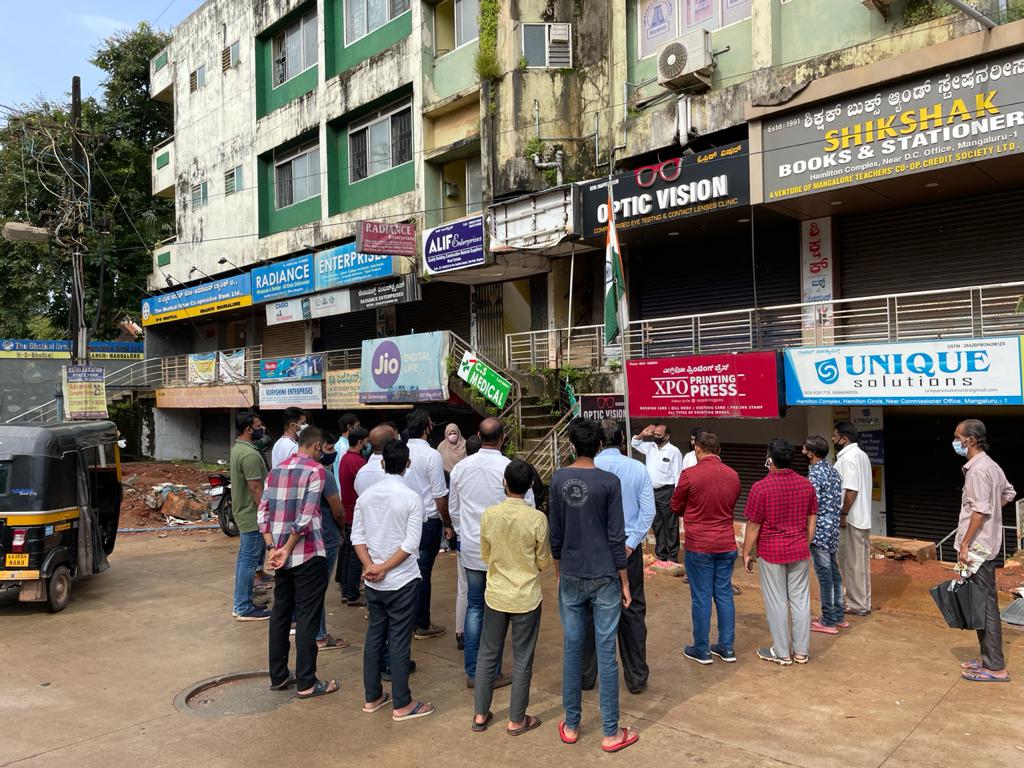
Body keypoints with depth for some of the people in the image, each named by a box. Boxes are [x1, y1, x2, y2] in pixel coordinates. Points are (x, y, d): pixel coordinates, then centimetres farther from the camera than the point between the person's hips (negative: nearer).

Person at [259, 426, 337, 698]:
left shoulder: (276, 470, 10)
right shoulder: (316, 470, -11)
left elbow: (263, 512, 4)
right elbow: (306, 516, -18)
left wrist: (273, 548, -2)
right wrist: (287, 550, -12)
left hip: (281, 555, 7)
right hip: (308, 555, -7)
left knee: (280, 613, 16)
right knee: (308, 617, 2)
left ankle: (278, 676, 26)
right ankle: (306, 683, 9)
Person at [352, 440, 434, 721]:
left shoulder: (366, 496, 1)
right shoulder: (411, 498, -14)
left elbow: (357, 536, -1)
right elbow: (411, 544, -17)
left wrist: (371, 567, -8)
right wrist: (383, 569, -12)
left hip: (373, 582, 5)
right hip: (402, 581, -5)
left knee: (374, 635, 16)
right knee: (399, 641, 3)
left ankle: (372, 697, 27)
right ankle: (402, 705, 13)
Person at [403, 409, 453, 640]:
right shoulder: (431, 455, -15)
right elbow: (440, 495, -14)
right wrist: (447, 524, -3)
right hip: (428, 521, -6)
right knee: (423, 572, 2)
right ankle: (422, 625, 11)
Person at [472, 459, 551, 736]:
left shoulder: (489, 514, -10)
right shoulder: (537, 519, -17)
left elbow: (485, 555, 3)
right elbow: (544, 562, -6)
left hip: (495, 595, 3)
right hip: (526, 598, -2)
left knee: (487, 655, 17)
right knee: (522, 660, 11)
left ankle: (480, 715, 28)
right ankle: (516, 720, 23)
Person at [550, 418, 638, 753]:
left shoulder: (559, 479, -2)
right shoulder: (609, 482, -11)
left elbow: (555, 532, 4)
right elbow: (616, 537, -9)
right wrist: (624, 580, 1)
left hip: (571, 578, 3)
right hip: (604, 577, -3)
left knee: (572, 648, 11)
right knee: (606, 651, 4)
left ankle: (571, 725, 23)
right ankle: (611, 732, 13)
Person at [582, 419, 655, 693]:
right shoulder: (638, 469, -3)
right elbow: (648, 511, -8)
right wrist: (630, 543, -7)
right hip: (629, 549, 1)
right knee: (632, 611, 12)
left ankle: (586, 676, 22)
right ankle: (636, 678, 21)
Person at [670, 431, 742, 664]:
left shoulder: (690, 474, -15)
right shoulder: (733, 475, 0)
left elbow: (676, 507, -1)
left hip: (699, 545, -4)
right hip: (727, 544, 4)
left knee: (701, 597, 4)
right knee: (724, 594, 13)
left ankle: (701, 650, 14)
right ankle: (727, 647, 21)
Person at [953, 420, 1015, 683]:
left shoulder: (978, 469, -18)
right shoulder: (991, 465, 12)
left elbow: (980, 511, -21)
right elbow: (1009, 493, 25)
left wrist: (965, 544, -18)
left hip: (978, 546, -10)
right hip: (986, 545, 10)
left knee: (984, 604, -4)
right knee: (984, 603, 15)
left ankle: (994, 667, 3)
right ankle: (989, 658, 23)